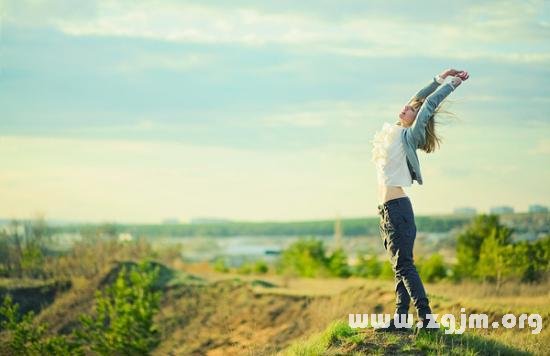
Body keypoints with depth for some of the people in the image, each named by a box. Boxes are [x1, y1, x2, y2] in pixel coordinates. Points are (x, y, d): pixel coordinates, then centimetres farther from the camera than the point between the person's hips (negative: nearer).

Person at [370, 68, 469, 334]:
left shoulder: (409, 136, -5)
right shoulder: (394, 131, 16)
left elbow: (428, 104, -7)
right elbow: (417, 99, 22)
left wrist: (452, 83, 1)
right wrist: (440, 78, 25)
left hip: (398, 207, -8)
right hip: (387, 209, 8)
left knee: (403, 266, -11)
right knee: (400, 267, 7)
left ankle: (426, 318, -12)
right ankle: (399, 320, 8)